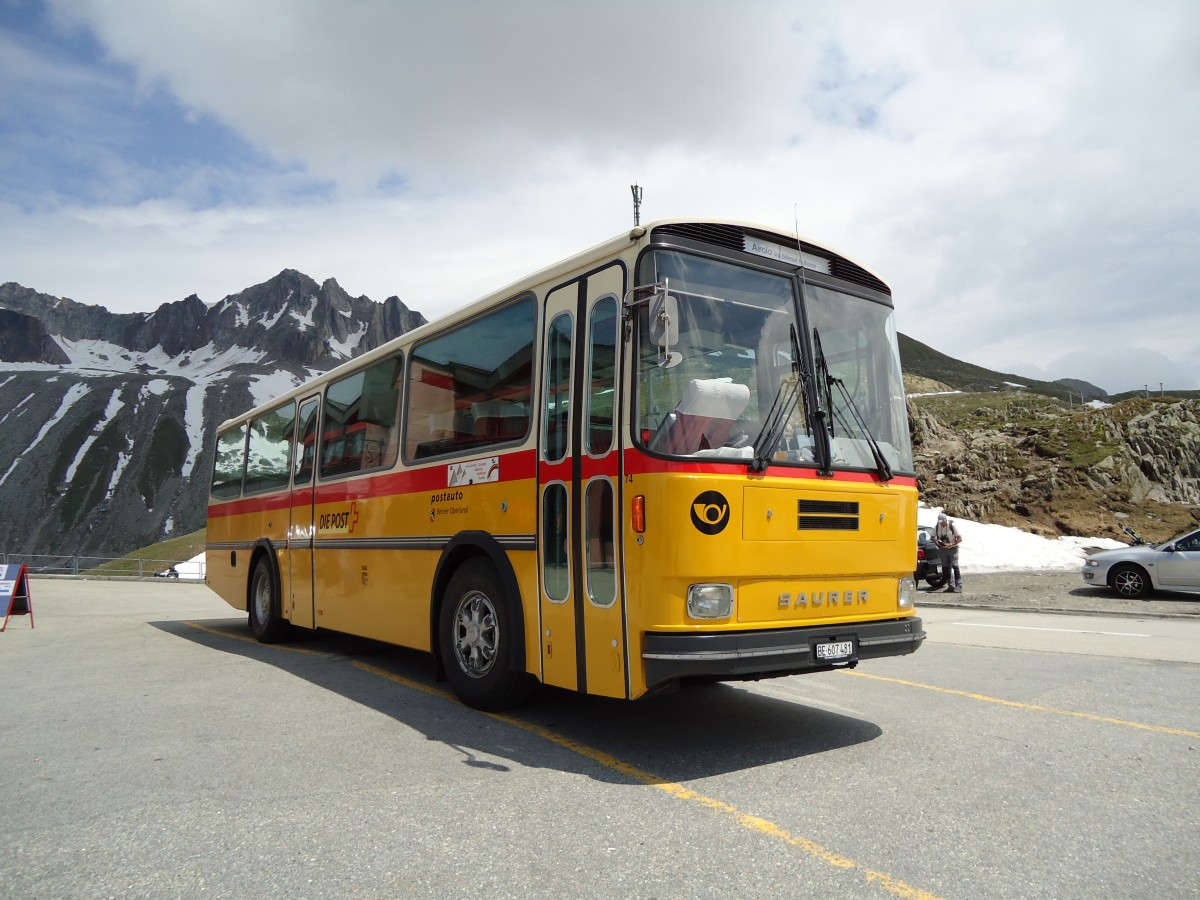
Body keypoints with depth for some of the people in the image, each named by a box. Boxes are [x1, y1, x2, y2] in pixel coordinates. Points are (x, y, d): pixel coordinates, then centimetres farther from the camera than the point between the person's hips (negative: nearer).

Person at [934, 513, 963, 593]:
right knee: (945, 568, 3)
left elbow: (960, 539, -11)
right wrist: (937, 543, -10)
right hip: (942, 549, 5)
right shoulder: (937, 527, -2)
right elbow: (933, 537, 11)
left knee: (954, 566, -13)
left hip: (952, 548, -4)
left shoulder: (952, 526, -14)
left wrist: (951, 545, -22)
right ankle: (951, 586, 11)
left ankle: (959, 586, -13)